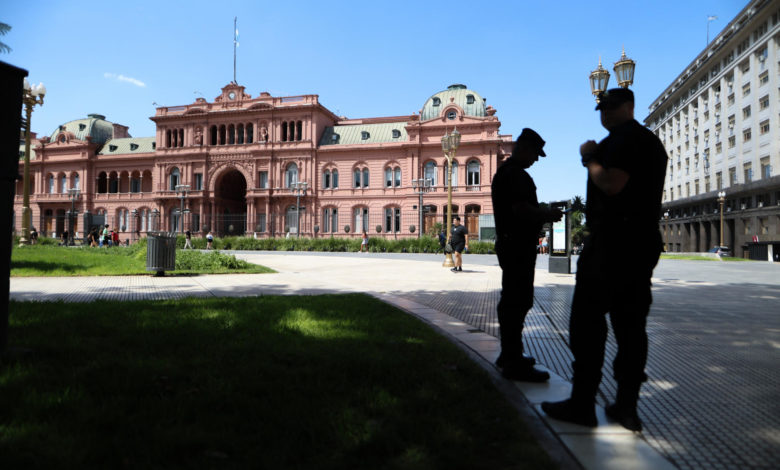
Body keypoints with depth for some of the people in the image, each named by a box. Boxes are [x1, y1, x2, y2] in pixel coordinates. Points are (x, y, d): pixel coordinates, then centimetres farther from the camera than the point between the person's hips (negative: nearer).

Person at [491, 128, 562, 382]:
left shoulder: (505, 172, 20)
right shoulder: (515, 174, -14)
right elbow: (521, 208, -24)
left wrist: (543, 214, 15)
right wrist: (547, 214, -9)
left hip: (511, 244, 11)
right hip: (518, 246, -11)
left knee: (512, 301, 16)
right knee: (517, 302, -8)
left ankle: (510, 355, 26)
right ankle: (514, 363, -3)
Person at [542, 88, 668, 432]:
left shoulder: (624, 137, -8)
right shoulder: (652, 142, 23)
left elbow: (611, 184, -22)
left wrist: (589, 158, -6)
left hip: (613, 241, -10)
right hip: (644, 241, 10)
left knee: (587, 321, -5)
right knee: (630, 324, 8)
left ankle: (582, 404, -1)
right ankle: (626, 407, 12)